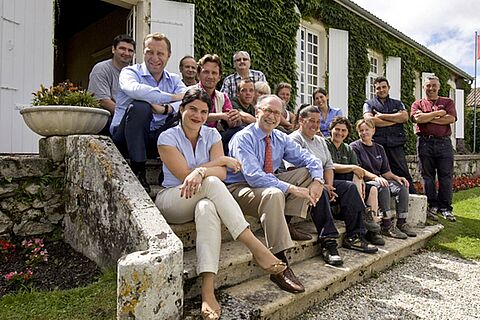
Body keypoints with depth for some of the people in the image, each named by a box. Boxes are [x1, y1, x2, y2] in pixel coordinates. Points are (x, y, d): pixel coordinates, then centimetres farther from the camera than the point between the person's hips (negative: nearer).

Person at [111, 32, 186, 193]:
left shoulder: (174, 79, 12)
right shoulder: (130, 71, 0)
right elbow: (134, 89, -27)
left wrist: (165, 109, -29)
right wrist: (172, 97, -24)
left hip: (157, 141, 3)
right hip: (126, 138, -3)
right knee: (140, 107, -31)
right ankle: (137, 171, -20)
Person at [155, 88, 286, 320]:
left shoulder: (212, 135, 5)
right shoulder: (167, 137, -4)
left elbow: (222, 173, -10)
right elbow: (185, 176, -15)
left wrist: (201, 171, -32)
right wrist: (220, 160, -13)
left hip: (204, 199, 3)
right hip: (171, 201, -2)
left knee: (208, 208, -37)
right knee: (211, 183, -33)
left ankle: (208, 291, -44)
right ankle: (256, 248, -37)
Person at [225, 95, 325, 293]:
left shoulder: (281, 139, 5)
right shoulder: (243, 138, -16)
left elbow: (309, 159, 3)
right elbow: (254, 177, -27)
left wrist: (317, 180, -19)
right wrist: (292, 189, -32)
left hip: (269, 183, 7)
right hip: (240, 188, -7)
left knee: (308, 172, -4)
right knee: (273, 194, -39)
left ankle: (289, 223, -16)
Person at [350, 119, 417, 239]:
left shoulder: (379, 148, 19)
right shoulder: (354, 147, -1)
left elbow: (385, 171, 17)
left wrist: (396, 177, -4)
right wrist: (375, 177, -26)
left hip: (379, 180, 7)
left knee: (402, 187, -15)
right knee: (382, 187, -33)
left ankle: (401, 223, -9)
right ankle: (387, 226, -28)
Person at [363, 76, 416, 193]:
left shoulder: (397, 103, 21)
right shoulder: (369, 104, 14)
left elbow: (404, 117, 1)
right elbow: (369, 120, -6)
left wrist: (382, 116, -4)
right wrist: (394, 120, 0)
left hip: (396, 145, 2)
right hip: (377, 145, -1)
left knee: (403, 173, -1)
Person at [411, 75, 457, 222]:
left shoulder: (448, 102, 15)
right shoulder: (418, 104, 12)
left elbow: (451, 118, -3)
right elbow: (418, 118, -9)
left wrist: (428, 118, -4)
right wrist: (438, 113, -2)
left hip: (444, 142, 1)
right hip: (425, 142, 0)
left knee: (446, 176, 1)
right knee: (428, 176, 3)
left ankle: (445, 208, 9)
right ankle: (432, 206, 12)